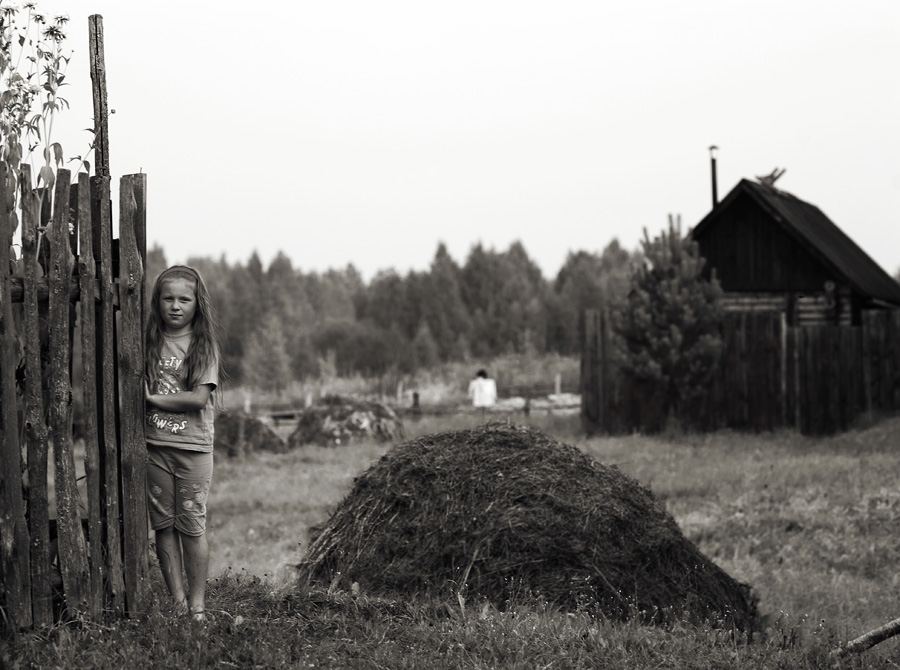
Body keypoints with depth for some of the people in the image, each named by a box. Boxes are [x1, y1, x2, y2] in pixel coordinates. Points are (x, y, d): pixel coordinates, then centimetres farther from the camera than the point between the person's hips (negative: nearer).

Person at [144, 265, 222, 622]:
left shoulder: (204, 344, 0)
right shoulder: (148, 341, 7)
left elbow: (199, 398, -9)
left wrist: (152, 398, -9)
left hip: (194, 446, -2)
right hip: (154, 445, 2)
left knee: (192, 526, -3)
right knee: (164, 525, 3)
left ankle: (198, 604, 3)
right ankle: (176, 601, 9)